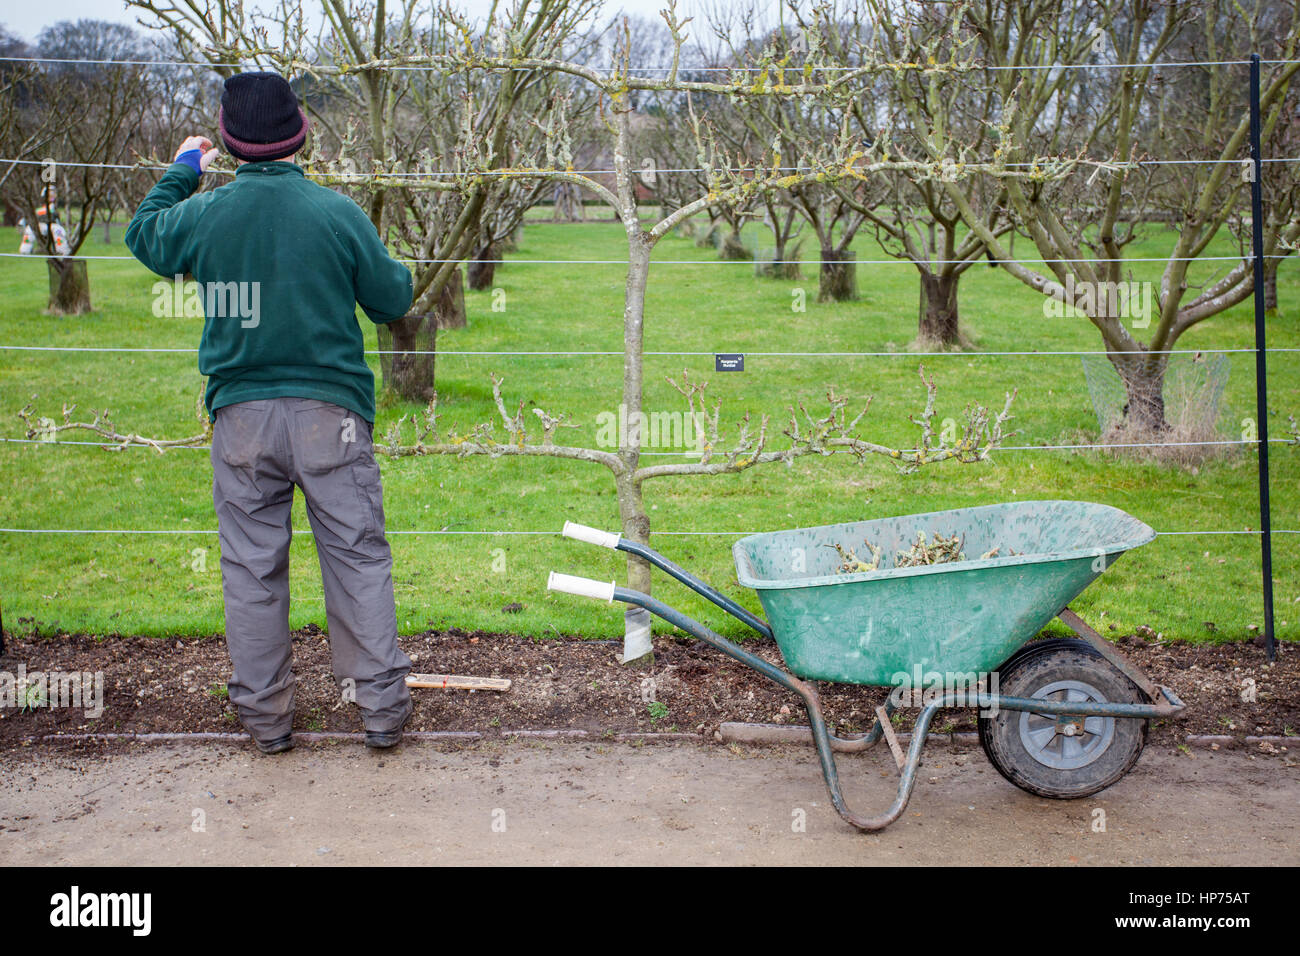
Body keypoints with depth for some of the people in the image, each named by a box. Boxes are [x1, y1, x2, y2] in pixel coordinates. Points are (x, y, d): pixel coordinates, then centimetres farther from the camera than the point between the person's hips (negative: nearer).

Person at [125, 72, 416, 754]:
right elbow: (391, 300, 3)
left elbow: (145, 238, 22)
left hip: (240, 416, 2)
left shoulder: (202, 214, -2)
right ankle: (381, 708, 11)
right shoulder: (337, 213, -7)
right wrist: (400, 273, 26)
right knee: (357, 558, 7)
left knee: (250, 568, 10)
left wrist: (182, 169, 34)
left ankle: (266, 717, 17)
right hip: (329, 413, -1)